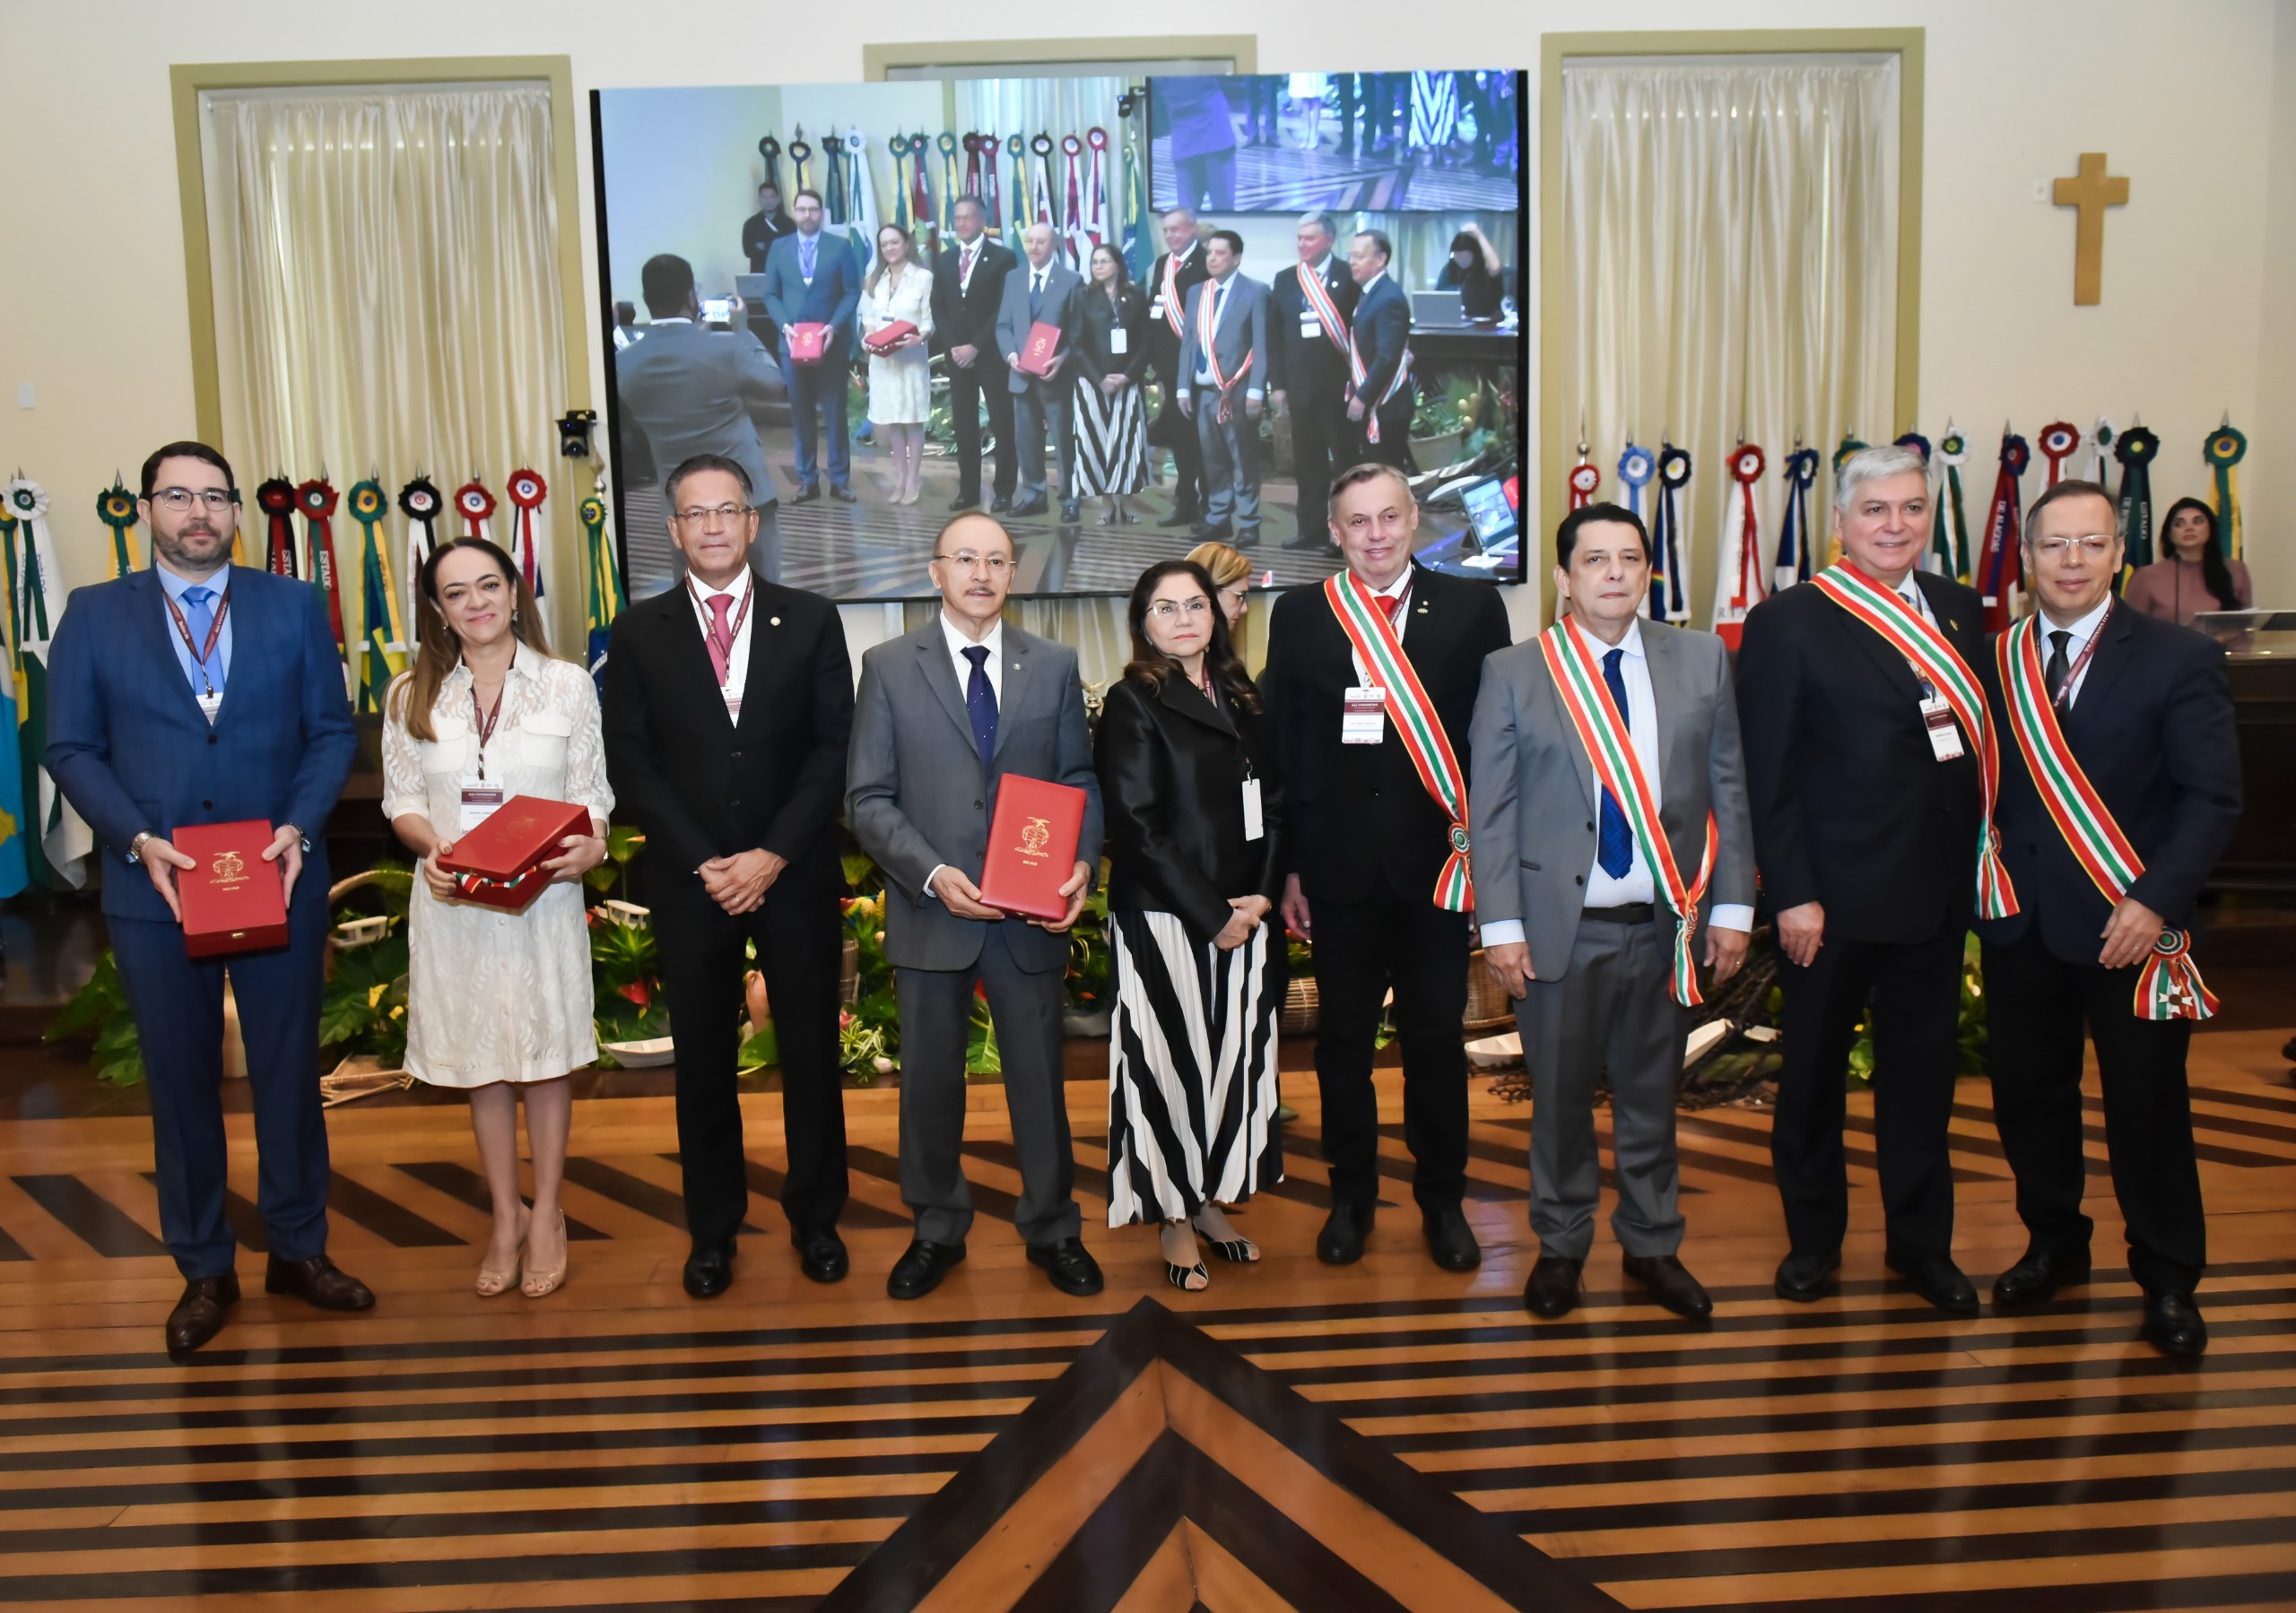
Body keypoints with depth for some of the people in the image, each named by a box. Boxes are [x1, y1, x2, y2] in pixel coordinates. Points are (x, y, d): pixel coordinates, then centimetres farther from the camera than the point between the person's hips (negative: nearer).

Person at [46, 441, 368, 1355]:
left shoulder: (294, 607, 4)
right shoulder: (93, 616, 3)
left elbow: (331, 731, 2)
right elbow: (72, 748, 0)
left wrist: (299, 827, -13)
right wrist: (138, 840, -14)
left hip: (280, 881, 0)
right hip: (154, 886, 0)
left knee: (288, 1071, 10)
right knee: (181, 1083, 10)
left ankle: (298, 1250, 26)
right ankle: (204, 1272, 24)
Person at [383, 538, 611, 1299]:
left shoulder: (568, 685, -1)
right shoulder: (412, 696, 4)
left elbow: (591, 794, 0)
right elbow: (402, 802, 5)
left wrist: (588, 847, -21)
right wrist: (433, 846, -16)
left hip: (545, 896, -2)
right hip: (453, 902, 2)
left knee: (544, 1054, 7)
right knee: (479, 1060, 11)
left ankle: (547, 1213, 23)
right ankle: (506, 1215, 26)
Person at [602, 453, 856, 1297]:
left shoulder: (811, 619, 3)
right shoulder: (639, 632, 4)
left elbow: (834, 747, -2)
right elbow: (630, 764, 0)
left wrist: (773, 855, -12)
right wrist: (703, 862, -10)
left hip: (796, 874, 0)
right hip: (690, 880, 1)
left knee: (811, 1049, 8)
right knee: (703, 1059, 9)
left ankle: (815, 1217, 24)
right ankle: (713, 1228, 24)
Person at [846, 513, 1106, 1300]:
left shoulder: (1055, 665, 5)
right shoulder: (888, 667, -1)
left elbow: (1079, 780, 6)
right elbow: (868, 797, -4)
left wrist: (1083, 863, -12)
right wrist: (934, 874, -17)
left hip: (1034, 913, 1)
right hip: (930, 911, -1)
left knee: (1039, 1074, 11)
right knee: (930, 1080, 13)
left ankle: (1052, 1229, 29)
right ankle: (937, 1231, 31)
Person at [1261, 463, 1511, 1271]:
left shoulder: (1473, 607, 2)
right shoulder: (1299, 615, 4)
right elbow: (1282, 748, 4)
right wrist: (1286, 865, 1)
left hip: (1437, 860, -1)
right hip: (1338, 863, 1)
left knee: (1436, 1038, 9)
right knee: (1343, 1037, 10)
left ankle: (1443, 1200, 25)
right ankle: (1351, 1196, 26)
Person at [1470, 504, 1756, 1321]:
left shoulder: (1702, 659, 6)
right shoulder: (1513, 673, 0)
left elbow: (1727, 788, 7)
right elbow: (1491, 808, -2)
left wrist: (1732, 904, 2)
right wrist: (1500, 924, -7)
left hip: (1666, 923, 2)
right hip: (1561, 925, -2)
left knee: (1652, 1092, 14)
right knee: (1560, 1094, 9)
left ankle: (1652, 1246, 31)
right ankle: (1561, 1246, 28)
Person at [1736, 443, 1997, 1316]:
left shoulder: (1961, 610, 6)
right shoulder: (1789, 623, -9)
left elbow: (1979, 739, 9)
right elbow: (1766, 776, -11)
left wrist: (1977, 856, 2)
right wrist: (1792, 893, -14)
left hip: (1938, 889, 5)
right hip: (1835, 895, -4)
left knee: (1922, 1071, 15)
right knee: (1814, 1073, 11)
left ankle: (1921, 1242, 31)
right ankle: (1813, 1237, 30)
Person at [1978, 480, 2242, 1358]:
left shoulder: (2178, 658, -4)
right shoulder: (1996, 661, 5)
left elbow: (2213, 797, -8)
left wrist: (2156, 901, -18)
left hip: (2129, 925, -3)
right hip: (2020, 925, 3)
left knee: (2148, 1108, 7)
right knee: (2029, 1096, 13)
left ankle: (2168, 1280, 24)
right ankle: (2055, 1244, 33)